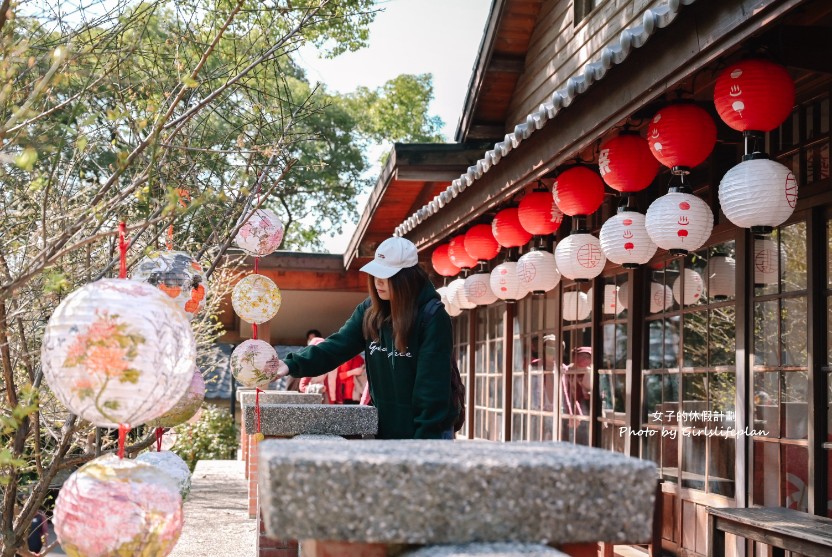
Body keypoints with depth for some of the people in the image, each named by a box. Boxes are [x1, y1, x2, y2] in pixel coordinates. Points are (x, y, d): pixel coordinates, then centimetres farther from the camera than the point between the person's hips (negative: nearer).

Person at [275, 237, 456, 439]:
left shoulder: (433, 316, -15)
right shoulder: (370, 310, 2)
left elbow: (432, 381, -17)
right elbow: (337, 346, -6)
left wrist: (424, 437, -19)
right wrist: (292, 365, -21)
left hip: (428, 431, -5)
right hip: (385, 427, 5)